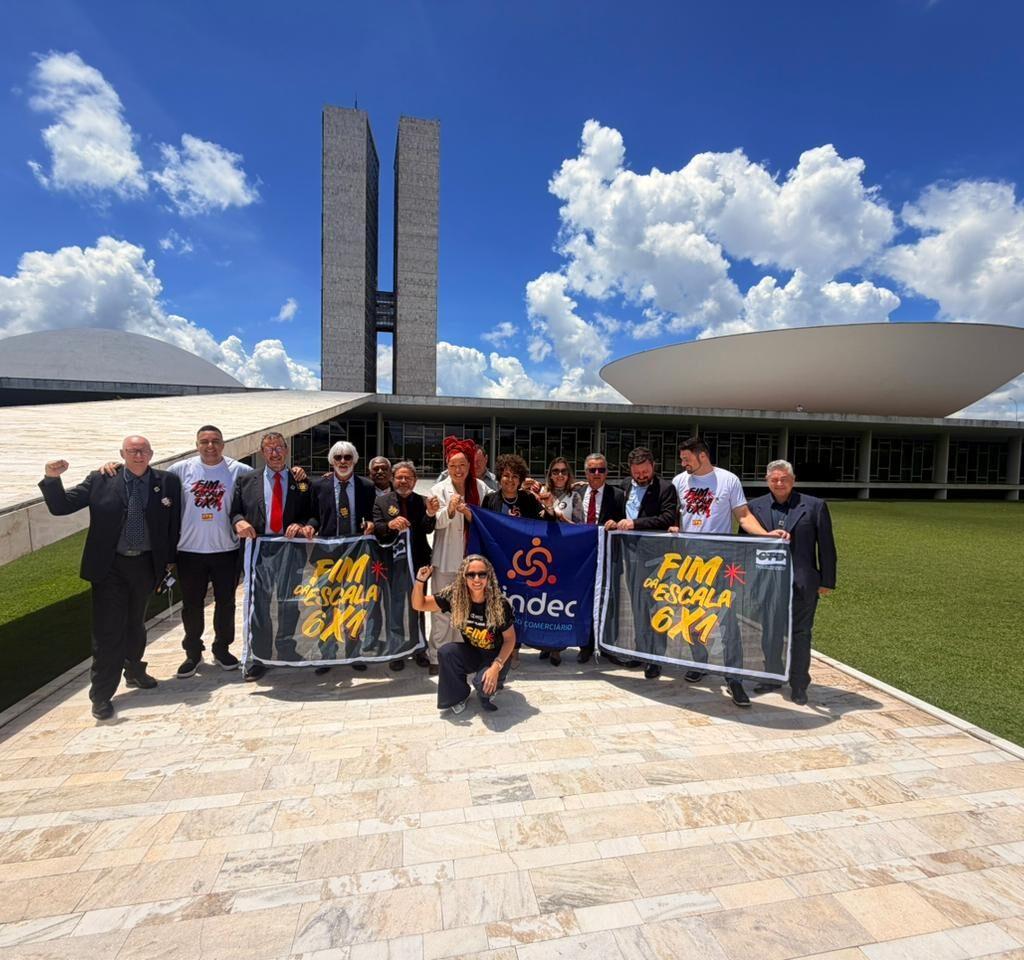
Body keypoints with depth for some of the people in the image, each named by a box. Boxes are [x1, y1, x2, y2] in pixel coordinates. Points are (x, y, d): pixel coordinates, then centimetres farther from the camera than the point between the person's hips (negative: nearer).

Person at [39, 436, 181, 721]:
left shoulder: (167, 482, -3)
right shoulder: (100, 481, -4)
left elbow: (174, 523, 2)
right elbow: (60, 506, -4)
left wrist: (170, 559, 3)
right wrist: (52, 479, -21)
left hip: (146, 565, 2)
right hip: (110, 567, -2)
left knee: (135, 624, 21)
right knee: (108, 631, 1)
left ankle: (134, 671, 42)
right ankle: (101, 694, 14)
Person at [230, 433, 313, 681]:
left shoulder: (302, 482, 6)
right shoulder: (246, 480, 9)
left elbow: (311, 514, 2)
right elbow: (234, 510, 5)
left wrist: (302, 526, -18)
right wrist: (239, 521, -16)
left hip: (291, 550, 0)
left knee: (289, 605, 11)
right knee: (258, 605, 8)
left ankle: (287, 652, 28)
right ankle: (258, 658, 21)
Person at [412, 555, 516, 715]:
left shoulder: (499, 604, -23)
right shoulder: (454, 597, -16)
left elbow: (510, 638, -13)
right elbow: (419, 605, -13)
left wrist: (496, 666, -25)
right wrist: (420, 581, -32)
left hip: (495, 655, -3)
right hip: (472, 653, 3)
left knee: (484, 685, -31)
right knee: (446, 652, -25)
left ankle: (488, 690, 9)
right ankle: (459, 695, 0)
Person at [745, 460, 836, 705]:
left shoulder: (815, 506, 0)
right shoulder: (755, 507, 3)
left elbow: (826, 547, 1)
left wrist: (827, 581, -1)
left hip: (802, 583, -2)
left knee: (800, 634, 8)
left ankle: (799, 686, 22)